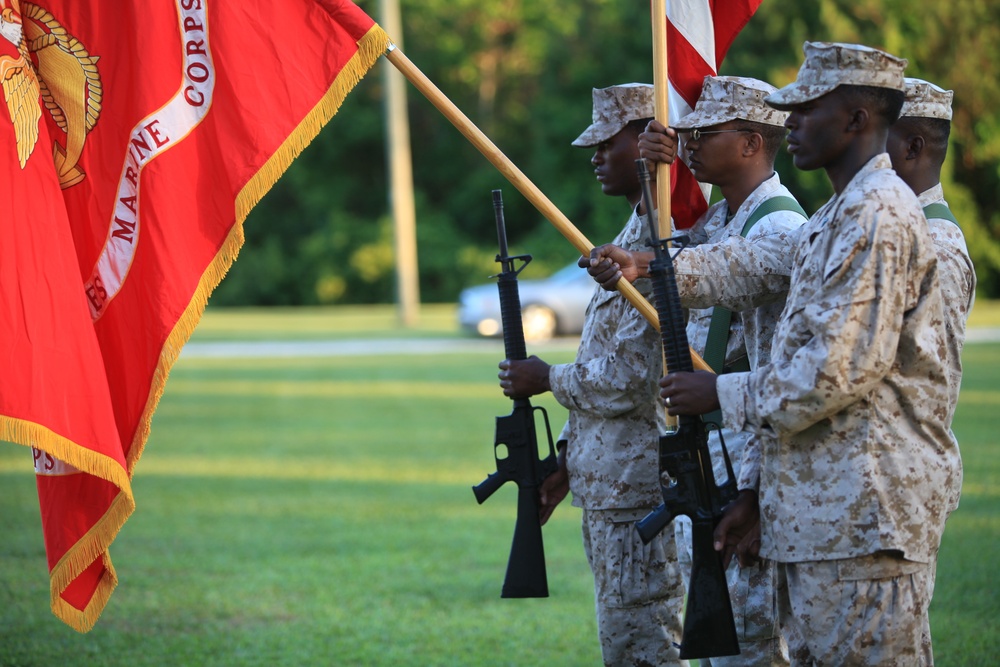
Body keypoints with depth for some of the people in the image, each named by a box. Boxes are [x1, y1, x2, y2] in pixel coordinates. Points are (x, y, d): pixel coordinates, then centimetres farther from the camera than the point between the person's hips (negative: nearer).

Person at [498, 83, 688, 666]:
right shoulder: (634, 234, 16)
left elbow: (631, 378, -22)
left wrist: (548, 379, -6)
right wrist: (568, 459, 20)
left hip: (640, 487, -11)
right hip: (605, 483, 11)